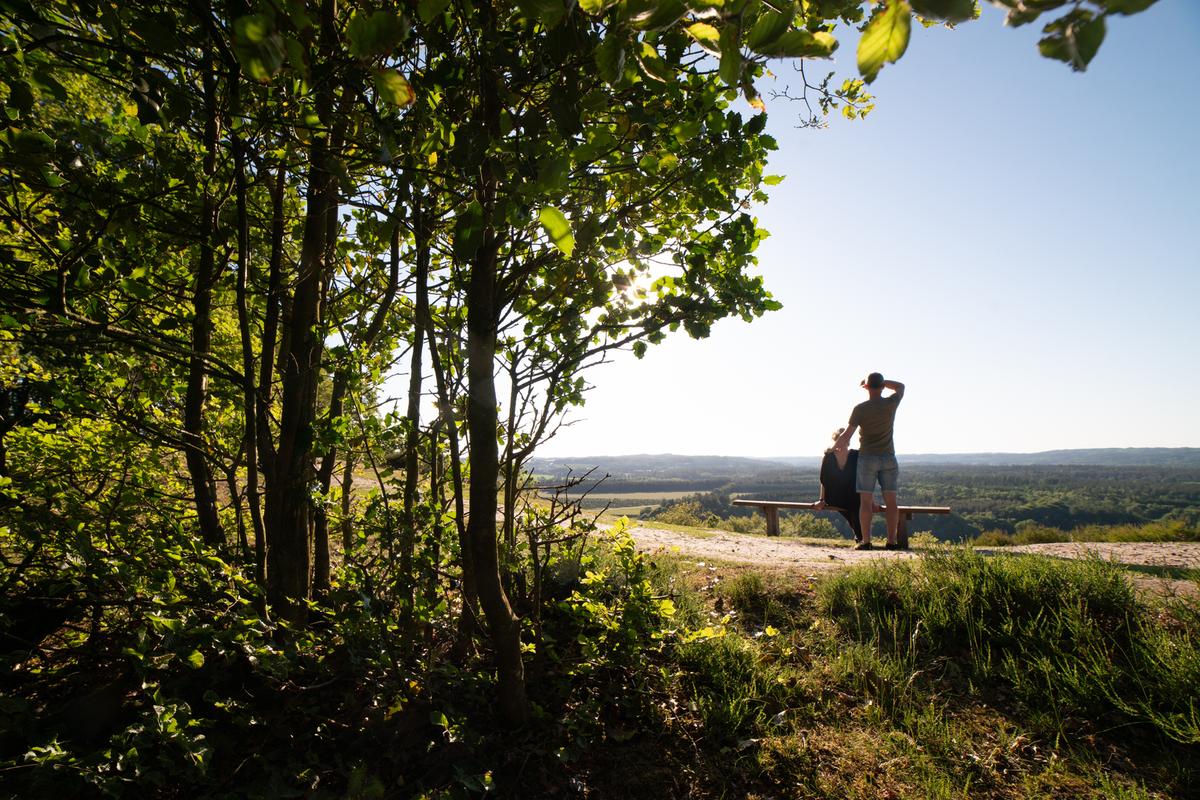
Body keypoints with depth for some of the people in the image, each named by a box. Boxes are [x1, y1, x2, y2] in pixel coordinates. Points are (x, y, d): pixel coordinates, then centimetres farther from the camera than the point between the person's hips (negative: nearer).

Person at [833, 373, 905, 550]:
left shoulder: (860, 409, -10)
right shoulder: (891, 404, -2)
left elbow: (847, 435, -10)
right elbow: (900, 386, 20)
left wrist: (834, 447, 7)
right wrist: (879, 381, 14)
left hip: (867, 457, -2)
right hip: (888, 457, 3)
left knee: (866, 501, -1)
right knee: (891, 500, 5)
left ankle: (866, 541, -2)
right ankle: (892, 541, 6)